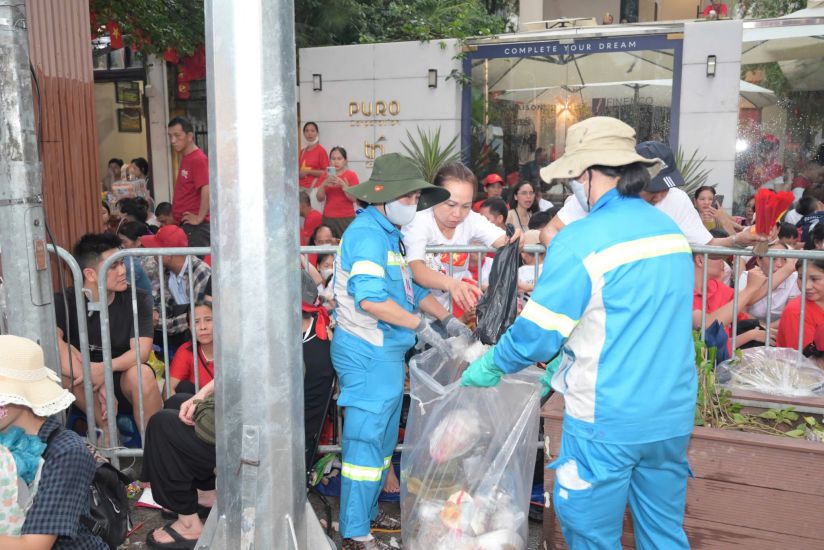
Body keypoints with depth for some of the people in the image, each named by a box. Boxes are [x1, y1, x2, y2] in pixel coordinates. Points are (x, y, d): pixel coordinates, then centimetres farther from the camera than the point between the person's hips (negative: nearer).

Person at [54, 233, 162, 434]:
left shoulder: (138, 299, -8)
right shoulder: (65, 301, -8)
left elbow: (141, 351, -19)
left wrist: (105, 369, -39)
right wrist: (95, 382, -37)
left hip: (125, 383, -1)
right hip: (84, 392, 1)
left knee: (141, 374, -34)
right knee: (63, 357, -28)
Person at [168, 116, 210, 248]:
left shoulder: (198, 159, -13)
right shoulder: (185, 158, 16)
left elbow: (207, 190, -25)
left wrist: (199, 218, -19)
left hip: (195, 228, -9)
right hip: (184, 226, 9)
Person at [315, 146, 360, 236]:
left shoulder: (351, 175, 1)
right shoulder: (325, 175, 11)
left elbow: (354, 199, -6)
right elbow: (319, 198, 6)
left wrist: (342, 184, -17)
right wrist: (324, 184, -10)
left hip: (347, 219, -2)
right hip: (328, 218, 2)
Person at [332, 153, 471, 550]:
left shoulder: (388, 234, 15)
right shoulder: (367, 233, -17)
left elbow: (410, 288, 21)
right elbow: (371, 299, -28)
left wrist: (446, 318, 13)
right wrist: (420, 326, -22)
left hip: (385, 351, 10)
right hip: (367, 352, -10)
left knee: (382, 439, 19)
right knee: (365, 439, -1)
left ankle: (368, 513, 34)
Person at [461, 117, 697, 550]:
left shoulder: (582, 240, -18)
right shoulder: (670, 230, 5)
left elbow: (536, 332, -14)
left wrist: (488, 367, 4)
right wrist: (569, 362, 19)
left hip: (608, 423, -7)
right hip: (673, 416, 7)